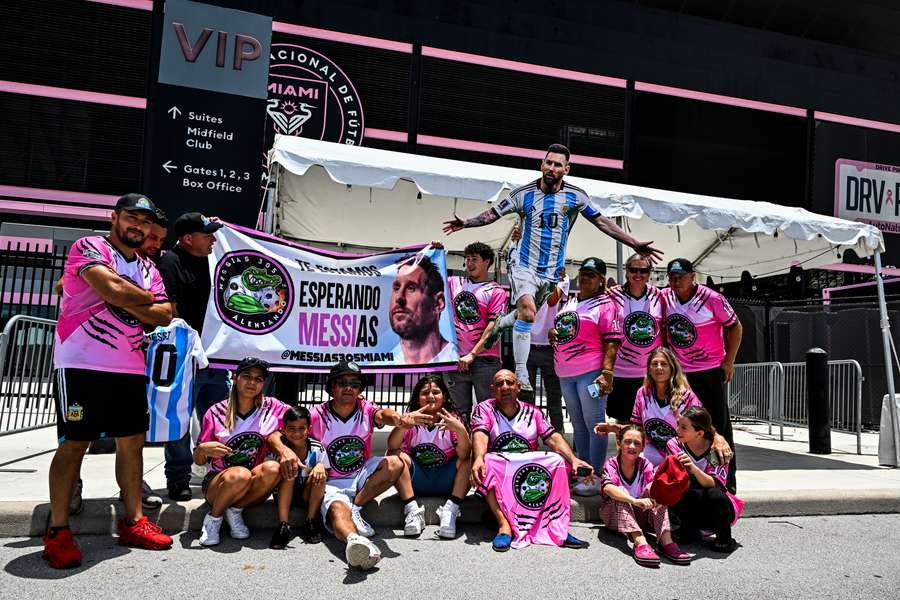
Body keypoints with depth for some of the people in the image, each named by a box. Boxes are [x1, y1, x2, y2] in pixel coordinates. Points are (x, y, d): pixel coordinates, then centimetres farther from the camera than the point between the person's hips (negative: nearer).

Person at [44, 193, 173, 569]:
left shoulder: (148, 269, 16)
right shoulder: (89, 247, -3)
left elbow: (164, 316, 5)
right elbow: (113, 289, -21)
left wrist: (127, 303, -10)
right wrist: (148, 298, -3)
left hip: (130, 368, 7)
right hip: (82, 363, -7)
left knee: (132, 442, 9)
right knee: (74, 444, -3)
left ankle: (133, 522, 19)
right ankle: (57, 533, 7)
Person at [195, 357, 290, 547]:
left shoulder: (272, 408, -3)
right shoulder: (217, 412, -5)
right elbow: (198, 461, 1)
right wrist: (203, 449, -23)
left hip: (252, 487, 2)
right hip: (216, 482, -2)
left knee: (273, 468, -30)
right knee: (240, 474, -36)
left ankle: (235, 511, -7)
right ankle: (213, 518, -7)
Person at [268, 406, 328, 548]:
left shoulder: (317, 449, -10)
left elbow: (325, 476, -6)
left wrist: (321, 466, -30)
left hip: (308, 494, 1)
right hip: (284, 495, -1)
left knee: (319, 474, -25)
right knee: (288, 471, -28)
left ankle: (310, 522, -17)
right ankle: (283, 526, -30)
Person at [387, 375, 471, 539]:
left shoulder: (453, 419, -7)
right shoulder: (411, 420, -5)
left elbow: (464, 455, -22)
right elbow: (392, 446, -22)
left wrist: (461, 430, -42)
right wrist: (402, 425, -42)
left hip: (446, 482, 0)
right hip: (417, 481, 1)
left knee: (469, 461, -24)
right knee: (394, 455, -22)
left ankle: (451, 511, -23)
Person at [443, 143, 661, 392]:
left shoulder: (576, 196, -2)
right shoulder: (524, 193, -5)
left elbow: (602, 222, 3)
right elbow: (493, 213, 0)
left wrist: (635, 244, -1)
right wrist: (466, 223, -16)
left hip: (553, 271, 3)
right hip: (524, 265, -3)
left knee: (526, 314, 12)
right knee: (528, 312, -24)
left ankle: (499, 324, 47)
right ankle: (521, 375, -19)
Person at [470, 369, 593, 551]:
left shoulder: (533, 412, 12)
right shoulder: (483, 409, 4)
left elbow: (553, 438, 0)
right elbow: (480, 436, -16)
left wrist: (573, 459, -19)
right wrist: (479, 459, -37)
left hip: (530, 472, 2)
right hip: (498, 472, -2)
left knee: (558, 460, -22)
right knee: (485, 464, -34)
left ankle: (557, 527, -24)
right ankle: (504, 525, -35)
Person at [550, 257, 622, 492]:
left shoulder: (604, 304, -4)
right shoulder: (568, 302, 16)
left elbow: (612, 342, -12)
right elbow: (557, 330, 28)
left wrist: (606, 372, -21)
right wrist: (552, 334, 4)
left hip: (590, 372, -7)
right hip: (565, 373, 7)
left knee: (594, 424, -3)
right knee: (578, 425, 14)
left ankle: (596, 476, 4)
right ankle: (582, 472, 24)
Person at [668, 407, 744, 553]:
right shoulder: (674, 445, -7)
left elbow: (715, 485, -26)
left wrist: (694, 469, -44)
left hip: (716, 509, -1)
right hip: (690, 509, 1)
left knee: (715, 495, -35)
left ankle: (724, 539, -7)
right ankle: (689, 531, -3)